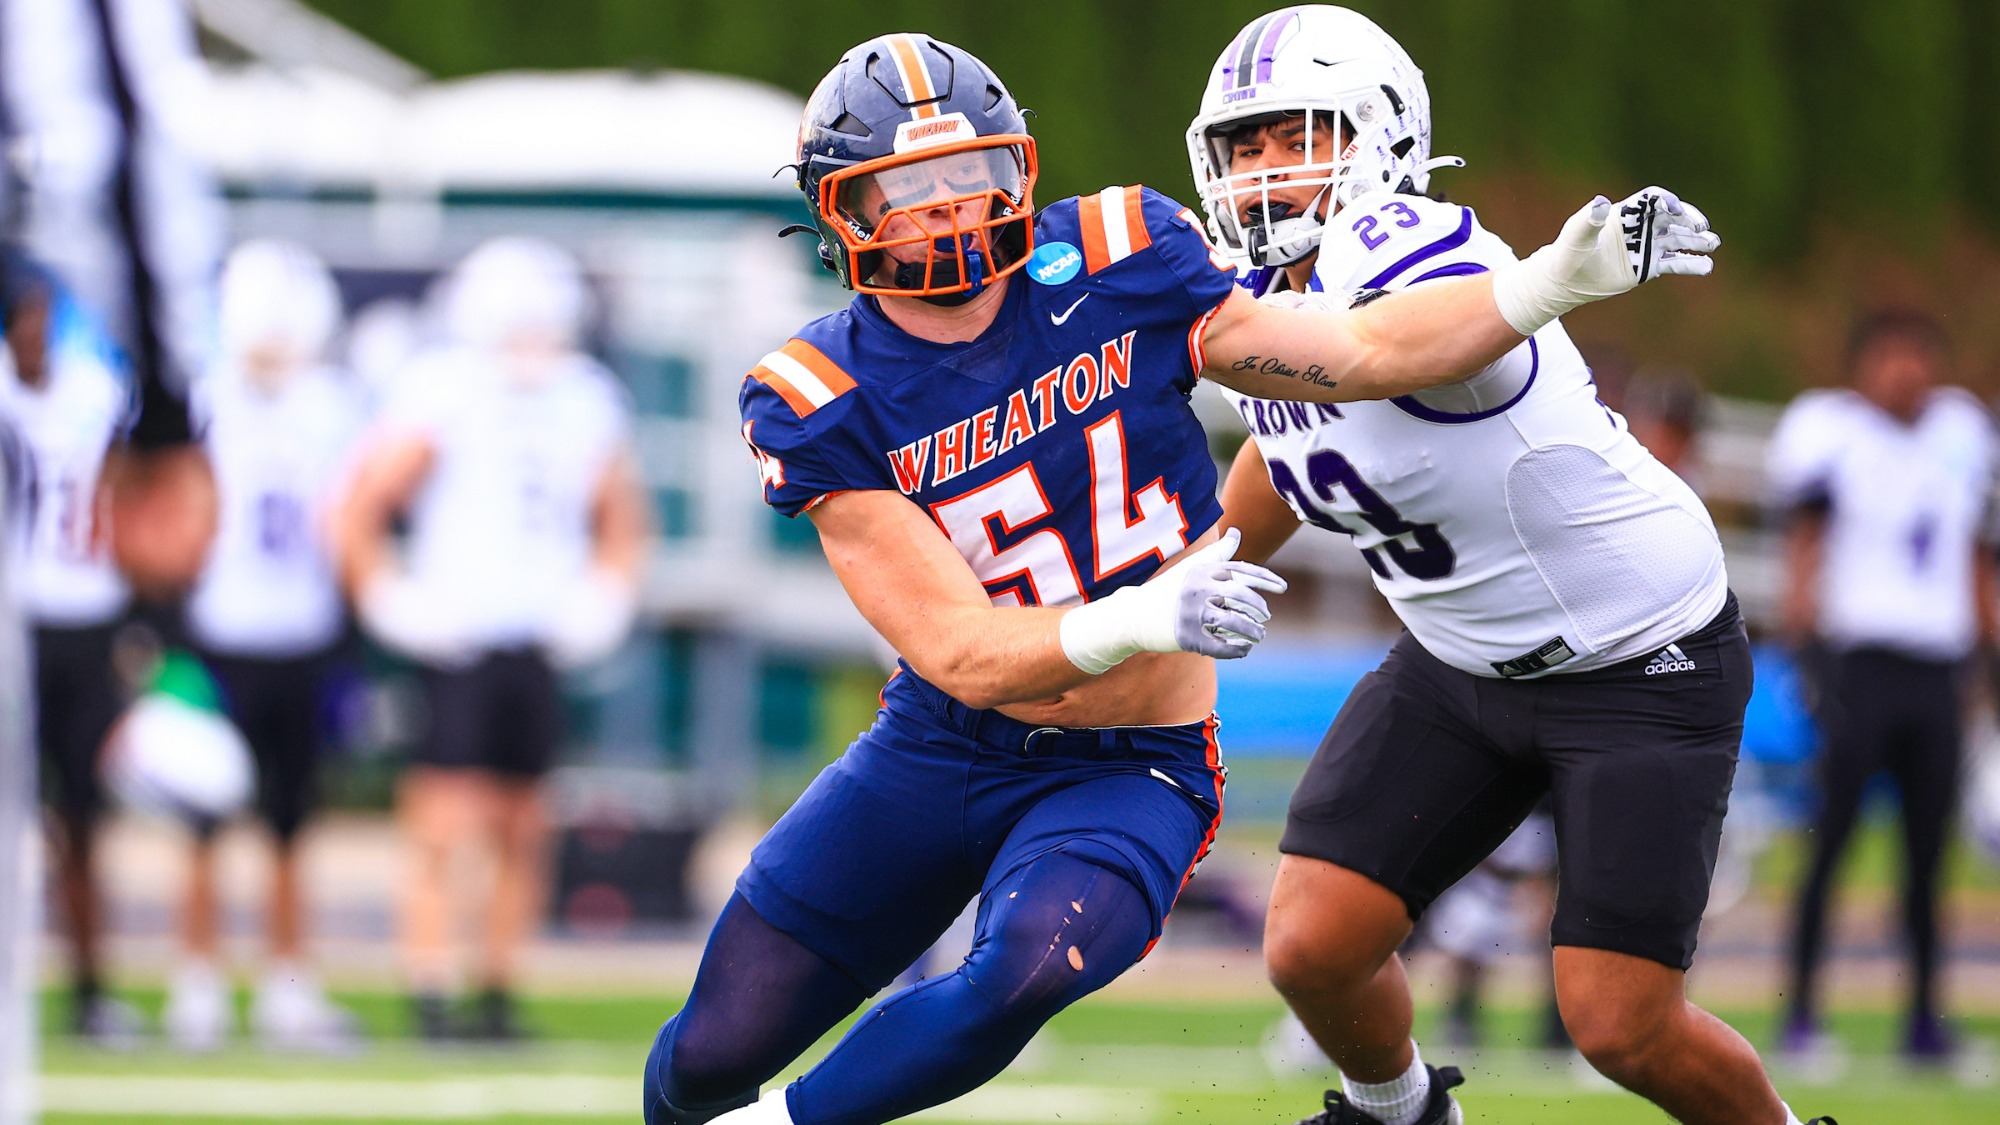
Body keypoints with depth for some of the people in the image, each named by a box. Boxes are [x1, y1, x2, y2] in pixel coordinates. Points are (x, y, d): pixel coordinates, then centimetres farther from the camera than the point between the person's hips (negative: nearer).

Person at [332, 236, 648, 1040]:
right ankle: (430, 998, -9)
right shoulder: (440, 401, -8)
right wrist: (393, 605, -10)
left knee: (522, 835, 7)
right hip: (455, 644, -5)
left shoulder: (585, 407, 8)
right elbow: (356, 516, -6)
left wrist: (598, 598, 8)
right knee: (444, 826, -10)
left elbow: (621, 525, 23)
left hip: (538, 648, 5)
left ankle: (498, 997, 15)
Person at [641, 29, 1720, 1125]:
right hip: (938, 748, 1)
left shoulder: (1110, 272, -9)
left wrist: (1559, 277, -18)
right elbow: (960, 655, -22)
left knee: (1023, 975, -32)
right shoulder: (828, 405, -14)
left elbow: (1361, 352, -5)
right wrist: (1137, 623, -40)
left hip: (1127, 773, -1)